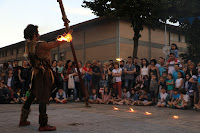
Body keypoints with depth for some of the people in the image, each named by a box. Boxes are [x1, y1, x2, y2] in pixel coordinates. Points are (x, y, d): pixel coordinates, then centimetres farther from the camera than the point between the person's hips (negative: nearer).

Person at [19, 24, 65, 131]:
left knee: (32, 95, 18)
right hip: (44, 73, -9)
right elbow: (55, 44, -6)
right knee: (43, 98, -6)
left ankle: (23, 120, 27)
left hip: (36, 73, 9)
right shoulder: (39, 45, -15)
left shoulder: (28, 46, 9)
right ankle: (43, 124, -3)